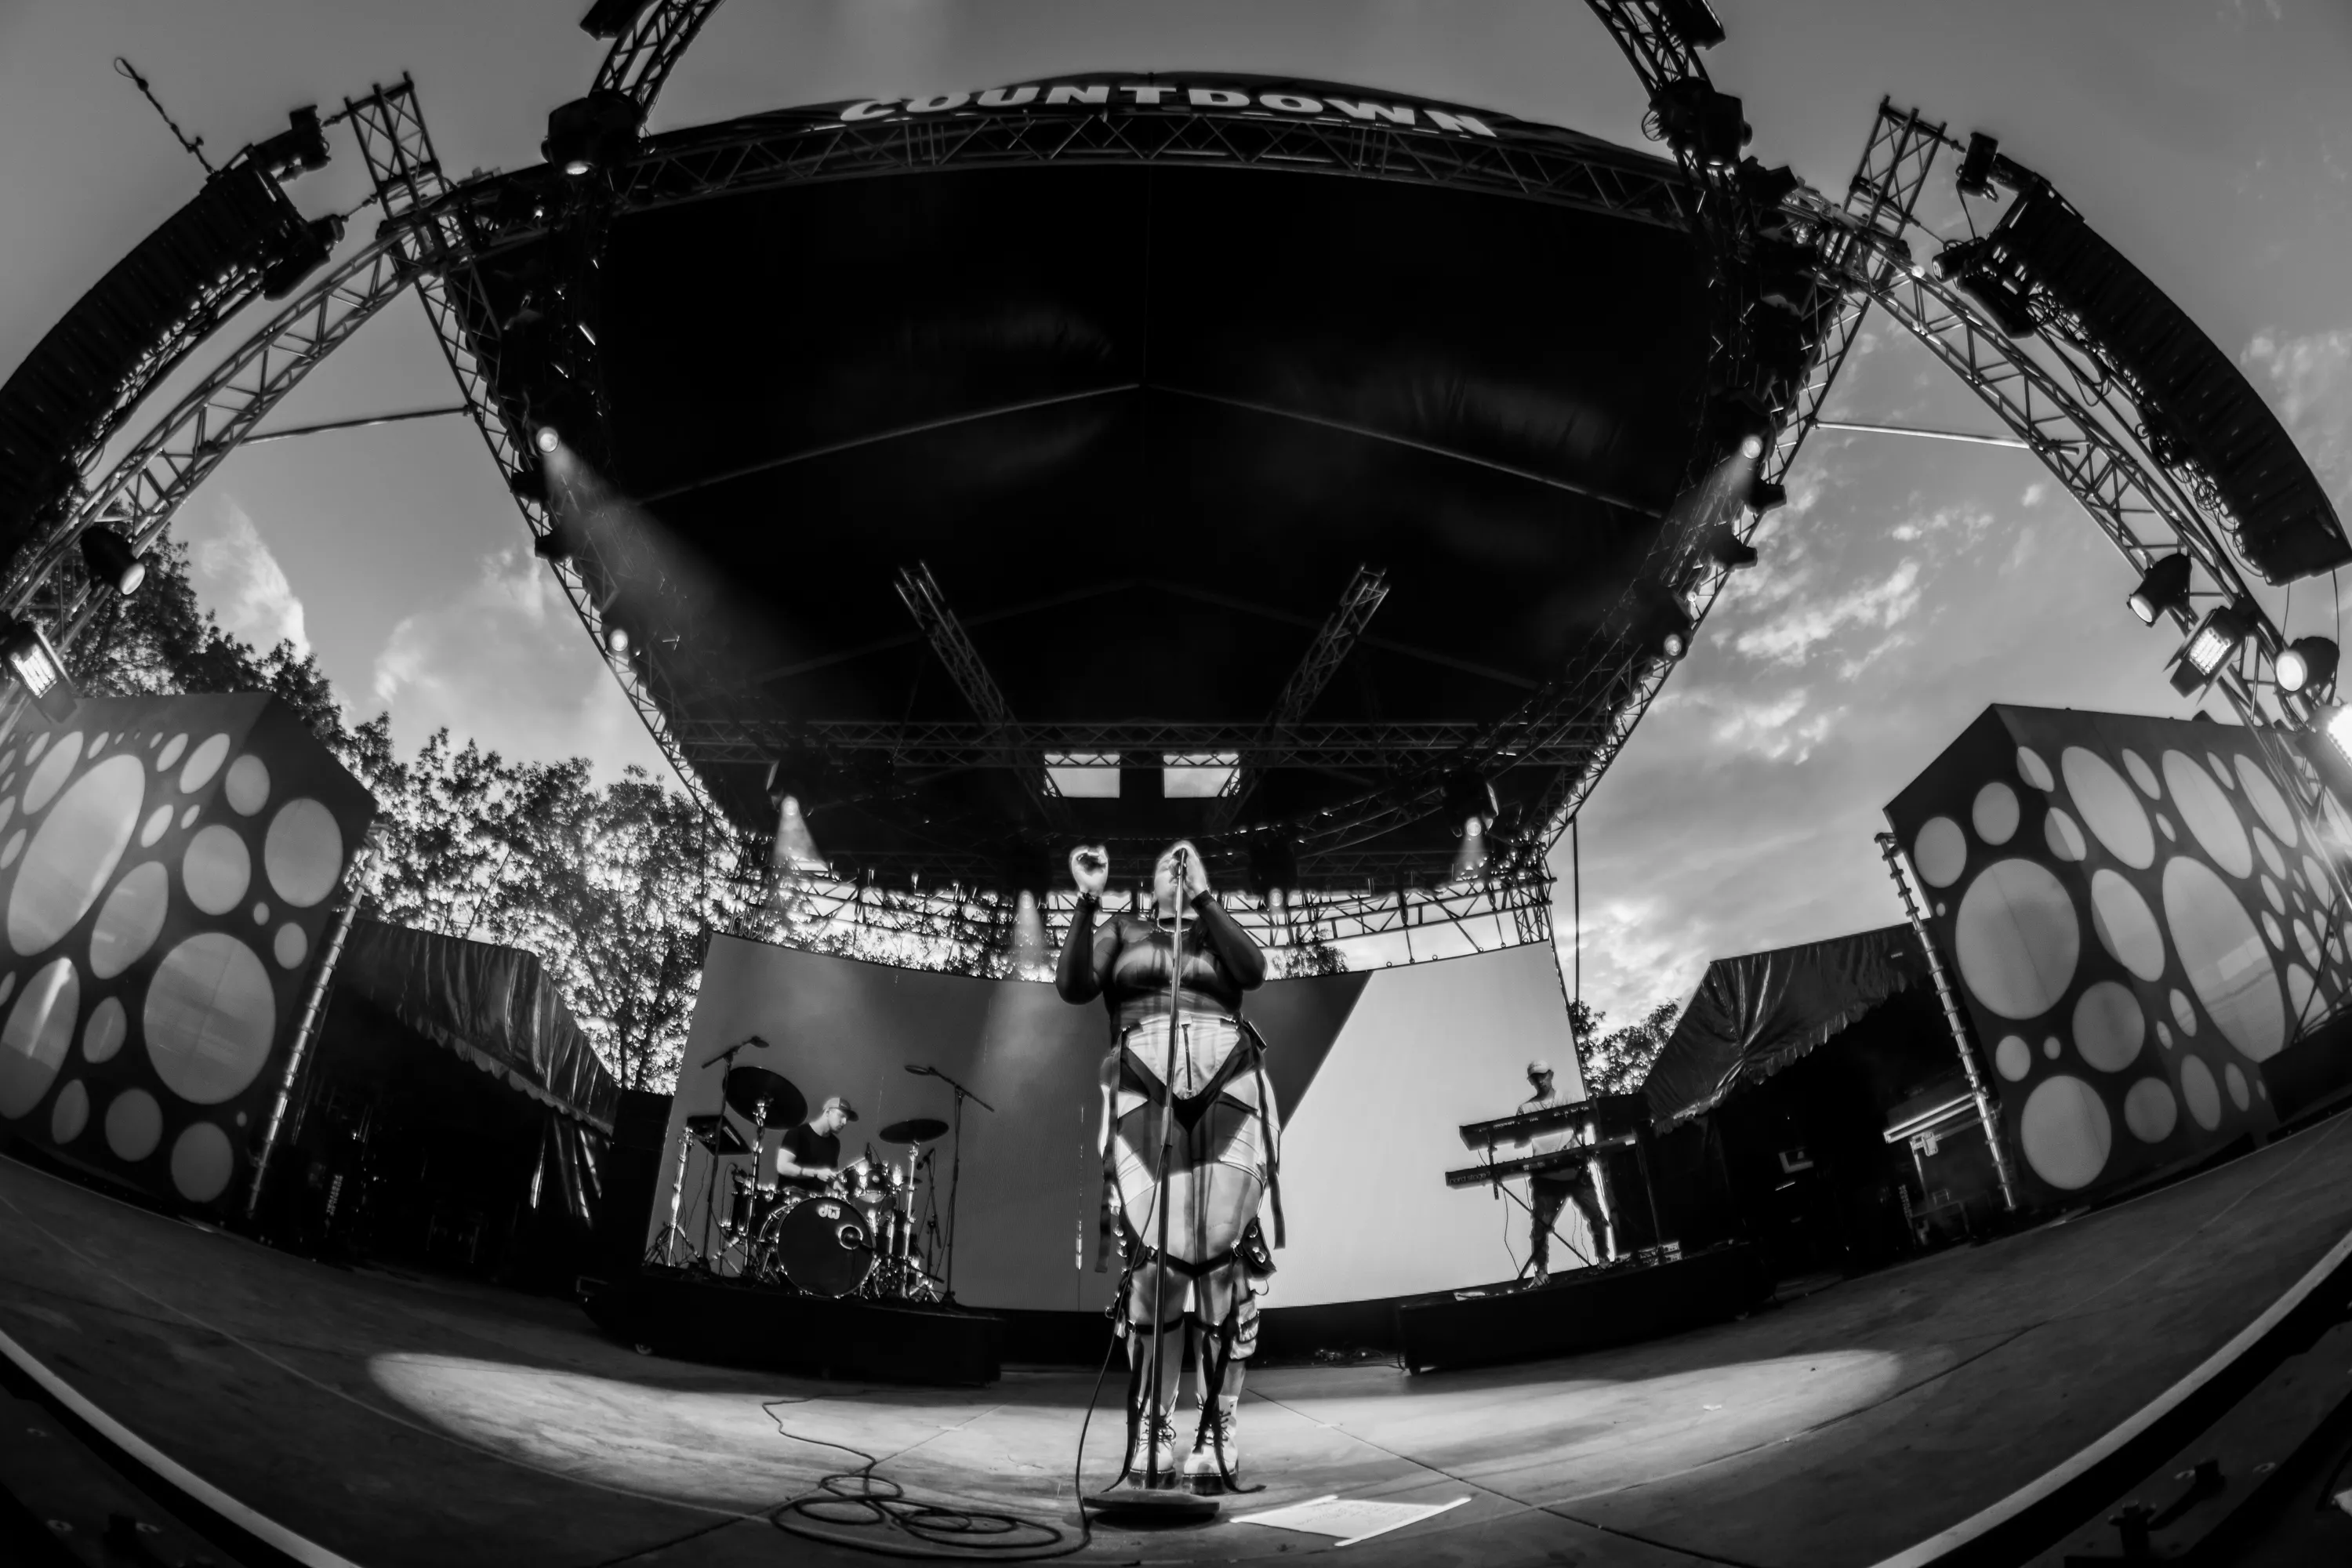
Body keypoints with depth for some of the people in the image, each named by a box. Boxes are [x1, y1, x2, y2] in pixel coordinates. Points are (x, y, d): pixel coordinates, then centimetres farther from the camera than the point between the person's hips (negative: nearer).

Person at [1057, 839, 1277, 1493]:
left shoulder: (1220, 930, 26)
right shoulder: (1122, 930, 23)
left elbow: (1252, 970, 3)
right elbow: (1073, 985, 6)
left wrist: (1203, 895, 5)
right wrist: (1088, 900, 2)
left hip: (1230, 1090, 1)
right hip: (1143, 1091, -1)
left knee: (1225, 1258, -8)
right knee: (1153, 1259, -12)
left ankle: (1217, 1427, 2)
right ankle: (1152, 1426, 3)